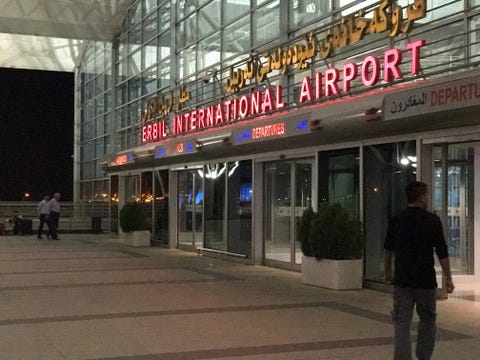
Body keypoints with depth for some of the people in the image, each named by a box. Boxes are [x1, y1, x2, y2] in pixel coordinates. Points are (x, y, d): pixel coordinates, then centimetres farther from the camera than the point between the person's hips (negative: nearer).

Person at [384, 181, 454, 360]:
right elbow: (442, 252, -7)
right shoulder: (432, 220, -6)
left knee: (401, 324, 1)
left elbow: (388, 250, 13)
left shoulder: (396, 221, 3)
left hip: (402, 281, 2)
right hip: (426, 281, -2)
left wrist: (387, 273, 26)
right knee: (427, 320, 18)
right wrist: (448, 278, -1)